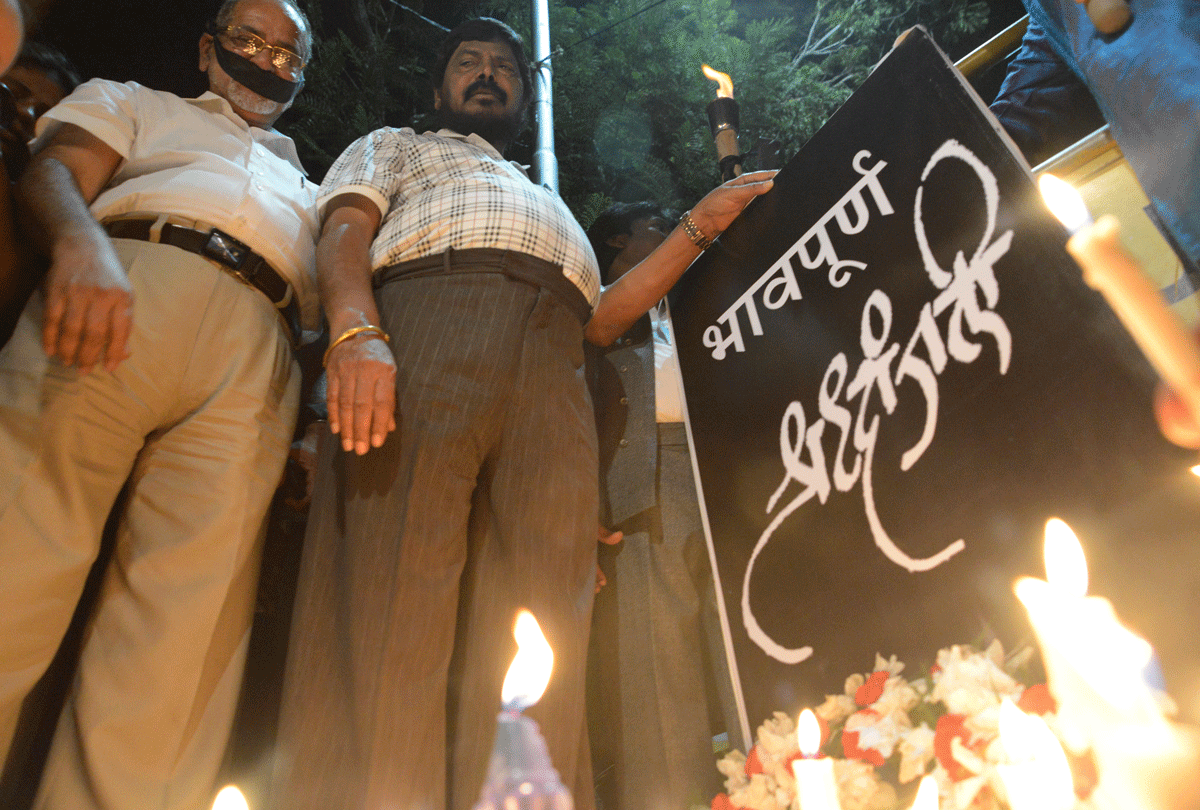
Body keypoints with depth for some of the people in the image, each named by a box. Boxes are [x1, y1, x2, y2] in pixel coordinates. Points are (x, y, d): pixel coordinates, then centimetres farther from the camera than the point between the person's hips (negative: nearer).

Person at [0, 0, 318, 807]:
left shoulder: (306, 187, 40)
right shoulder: (137, 103, 34)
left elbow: (320, 306, 25)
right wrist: (82, 248, -11)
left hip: (258, 358, 2)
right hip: (121, 284, -1)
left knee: (191, 615, -13)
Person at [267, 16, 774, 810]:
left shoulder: (550, 202, 44)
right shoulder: (395, 145, 34)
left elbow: (600, 317, 27)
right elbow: (345, 233, 10)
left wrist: (699, 226, 26)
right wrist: (357, 334, -13)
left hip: (553, 379, 3)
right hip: (426, 321, -2)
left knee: (539, 643, -12)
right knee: (390, 621, -18)